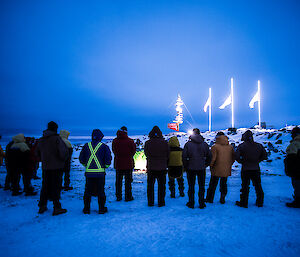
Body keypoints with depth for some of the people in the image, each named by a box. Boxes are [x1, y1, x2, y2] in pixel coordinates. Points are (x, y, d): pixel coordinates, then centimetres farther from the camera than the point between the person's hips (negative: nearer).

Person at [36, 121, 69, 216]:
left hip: (45, 168, 6)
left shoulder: (41, 140, 8)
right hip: (56, 168, -6)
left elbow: (38, 153, 18)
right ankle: (57, 208, 5)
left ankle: (42, 206, 24)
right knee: (56, 187, 1)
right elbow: (64, 152, -20)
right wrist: (63, 160, -3)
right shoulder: (56, 138, -14)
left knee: (45, 187, 16)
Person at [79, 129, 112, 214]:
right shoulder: (104, 146, -3)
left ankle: (86, 209, 18)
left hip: (89, 172, 2)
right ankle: (101, 209, 14)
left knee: (88, 191, 13)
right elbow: (108, 158, -6)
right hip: (100, 172, -2)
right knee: (100, 191, 8)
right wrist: (105, 166, 9)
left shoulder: (86, 146, 6)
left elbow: (81, 159, 9)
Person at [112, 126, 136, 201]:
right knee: (128, 181, 6)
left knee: (118, 181, 12)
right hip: (128, 163, -3)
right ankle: (128, 197, 10)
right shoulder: (130, 141, -12)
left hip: (118, 163, 3)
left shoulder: (114, 141, -3)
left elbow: (114, 151, 6)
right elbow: (133, 151, -2)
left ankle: (118, 196, 18)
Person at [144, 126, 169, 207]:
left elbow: (146, 154, 5)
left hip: (151, 167, 1)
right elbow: (168, 155, 1)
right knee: (161, 185, 10)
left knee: (150, 185, 12)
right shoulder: (164, 142, -7)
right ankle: (161, 202, 14)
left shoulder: (147, 143, -7)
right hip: (162, 168, 0)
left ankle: (150, 202, 18)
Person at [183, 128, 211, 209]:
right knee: (201, 186, 11)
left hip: (191, 168, -2)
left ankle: (191, 203, 15)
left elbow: (184, 156, -8)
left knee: (191, 187, 9)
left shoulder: (188, 144, -8)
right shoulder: (204, 144, 1)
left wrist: (186, 166, 3)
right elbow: (209, 156, 5)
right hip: (202, 169, 2)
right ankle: (201, 204, 16)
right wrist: (205, 165, 14)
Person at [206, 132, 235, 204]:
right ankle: (222, 199, 21)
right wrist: (229, 165, 16)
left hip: (216, 170, -4)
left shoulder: (215, 147, -13)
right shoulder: (230, 147, 3)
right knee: (224, 184, 16)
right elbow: (233, 157, 8)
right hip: (226, 170, 4)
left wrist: (211, 166, -2)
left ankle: (209, 199, 16)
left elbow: (213, 158, -16)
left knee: (213, 185, 8)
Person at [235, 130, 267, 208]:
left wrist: (242, 162, 0)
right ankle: (260, 202, 23)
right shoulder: (259, 145, 4)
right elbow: (265, 156, 10)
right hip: (256, 169, 4)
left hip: (245, 169, -4)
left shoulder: (242, 146, -9)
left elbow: (237, 156, -16)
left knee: (245, 186, 4)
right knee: (258, 186, 14)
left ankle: (243, 203, 10)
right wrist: (257, 161, 13)